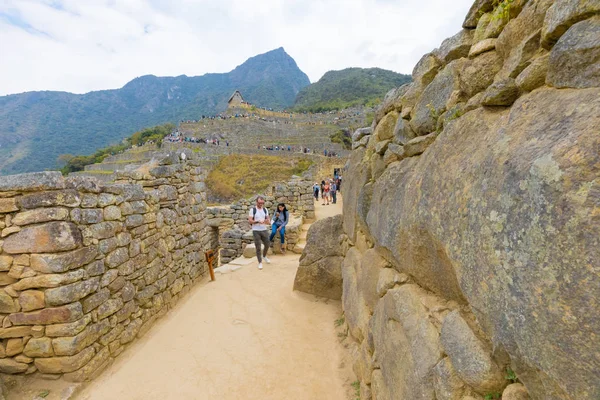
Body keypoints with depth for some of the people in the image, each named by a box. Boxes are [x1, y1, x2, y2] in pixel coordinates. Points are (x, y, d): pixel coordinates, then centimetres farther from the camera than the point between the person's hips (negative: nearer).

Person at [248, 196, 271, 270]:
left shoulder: (265, 209, 5)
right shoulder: (252, 210, -8)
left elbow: (268, 220, 7)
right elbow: (250, 221, -12)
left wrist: (267, 221, -16)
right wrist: (258, 221, -26)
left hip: (264, 230, 4)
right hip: (256, 231, -4)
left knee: (267, 244, 12)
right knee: (258, 247, 0)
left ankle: (264, 256, 40)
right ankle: (260, 262, 12)